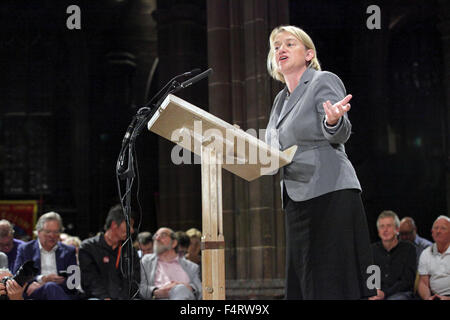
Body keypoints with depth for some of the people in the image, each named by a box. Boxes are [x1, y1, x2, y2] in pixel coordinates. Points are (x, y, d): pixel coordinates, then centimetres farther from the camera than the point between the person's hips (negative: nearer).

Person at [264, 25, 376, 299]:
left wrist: (333, 120, -35)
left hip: (330, 195, -8)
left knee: (333, 282, -11)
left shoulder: (324, 81, -1)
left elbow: (340, 134, -14)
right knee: (304, 282, 4)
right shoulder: (281, 99, 21)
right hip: (296, 199, 8)